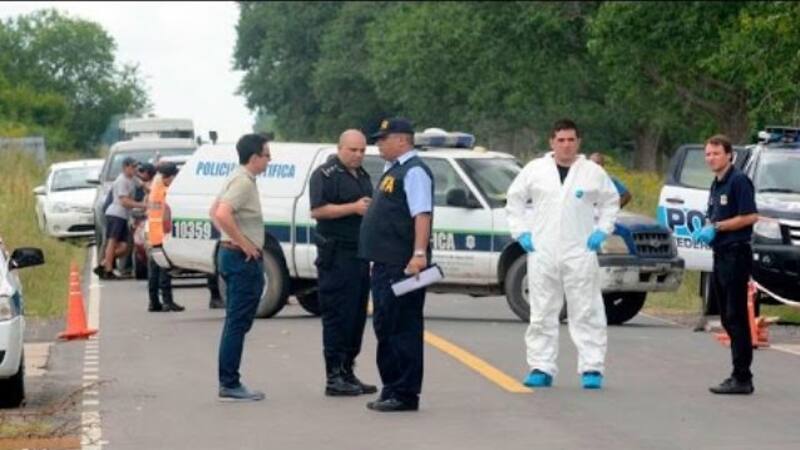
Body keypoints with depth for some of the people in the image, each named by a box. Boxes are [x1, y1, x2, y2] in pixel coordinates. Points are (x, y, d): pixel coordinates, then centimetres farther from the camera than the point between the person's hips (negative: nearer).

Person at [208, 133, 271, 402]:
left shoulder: (239, 179, 14)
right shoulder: (243, 182, -17)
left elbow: (214, 212, 24)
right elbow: (222, 215, -30)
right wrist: (243, 243, -22)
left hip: (233, 255, 11)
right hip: (243, 258, -11)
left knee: (236, 322, 13)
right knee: (238, 323, -8)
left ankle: (229, 383, 17)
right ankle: (230, 385, -6)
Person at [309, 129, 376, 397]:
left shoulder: (362, 175, 20)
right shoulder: (326, 174, -7)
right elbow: (317, 210, -17)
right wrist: (354, 207, -20)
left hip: (360, 255, 9)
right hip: (336, 256, -9)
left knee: (357, 316, 10)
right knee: (338, 316, -8)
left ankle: (347, 372, 16)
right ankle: (334, 377, -6)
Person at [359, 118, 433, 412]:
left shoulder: (413, 172, -11)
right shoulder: (393, 170, 18)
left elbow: (423, 215, -21)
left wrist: (419, 254, -30)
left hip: (403, 266, -10)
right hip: (385, 263, 10)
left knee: (401, 329, -7)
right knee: (385, 327, 15)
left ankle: (405, 395, -3)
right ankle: (391, 390, 22)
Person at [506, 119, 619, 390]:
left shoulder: (593, 172, 5)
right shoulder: (535, 170, 6)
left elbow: (610, 202, 14)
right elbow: (515, 200, 14)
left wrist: (602, 231, 2)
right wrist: (520, 231, 3)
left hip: (580, 254, -1)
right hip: (542, 253, 1)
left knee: (586, 312, -3)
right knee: (542, 314, 4)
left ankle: (592, 368, -1)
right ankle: (541, 368, 8)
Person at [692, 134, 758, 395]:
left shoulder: (739, 181, -11)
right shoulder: (716, 185, 18)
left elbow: (750, 216, -18)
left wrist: (716, 227, -16)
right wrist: (704, 230, 6)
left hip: (736, 254, -10)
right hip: (720, 255, 10)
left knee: (736, 317, -10)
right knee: (727, 318, 11)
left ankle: (742, 378, -9)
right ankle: (740, 376, 15)